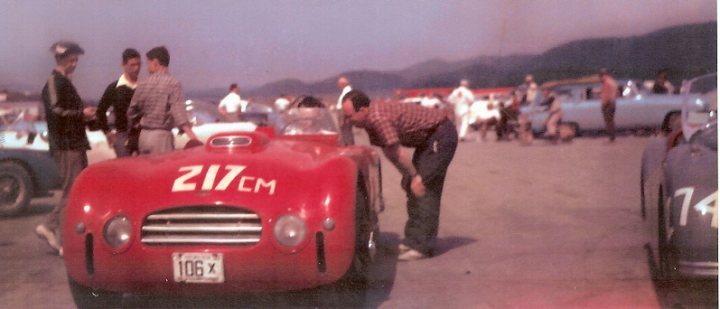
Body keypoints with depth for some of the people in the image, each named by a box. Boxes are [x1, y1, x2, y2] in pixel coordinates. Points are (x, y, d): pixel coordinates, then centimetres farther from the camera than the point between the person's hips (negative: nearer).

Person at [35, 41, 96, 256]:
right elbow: (55, 110, -21)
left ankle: (49, 226, 19)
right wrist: (82, 114, -13)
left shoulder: (65, 83, 21)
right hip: (66, 145, -10)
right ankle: (65, 242, -2)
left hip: (76, 144, 10)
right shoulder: (54, 82, -8)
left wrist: (85, 115, 7)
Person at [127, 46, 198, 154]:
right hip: (162, 136, -5)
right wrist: (192, 136, -29)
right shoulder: (173, 83, -9)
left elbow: (132, 113, 11)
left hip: (144, 136, 5)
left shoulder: (143, 83, 5)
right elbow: (178, 110, -21)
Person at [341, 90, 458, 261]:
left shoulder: (379, 118, -28)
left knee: (425, 188, -14)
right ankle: (413, 240, 17)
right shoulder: (371, 120, 3)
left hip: (441, 135, -10)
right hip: (428, 138, 10)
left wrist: (415, 176, -16)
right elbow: (388, 152, 9)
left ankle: (421, 246, -12)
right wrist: (408, 176, 8)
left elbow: (398, 153, -25)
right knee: (411, 187, 10)